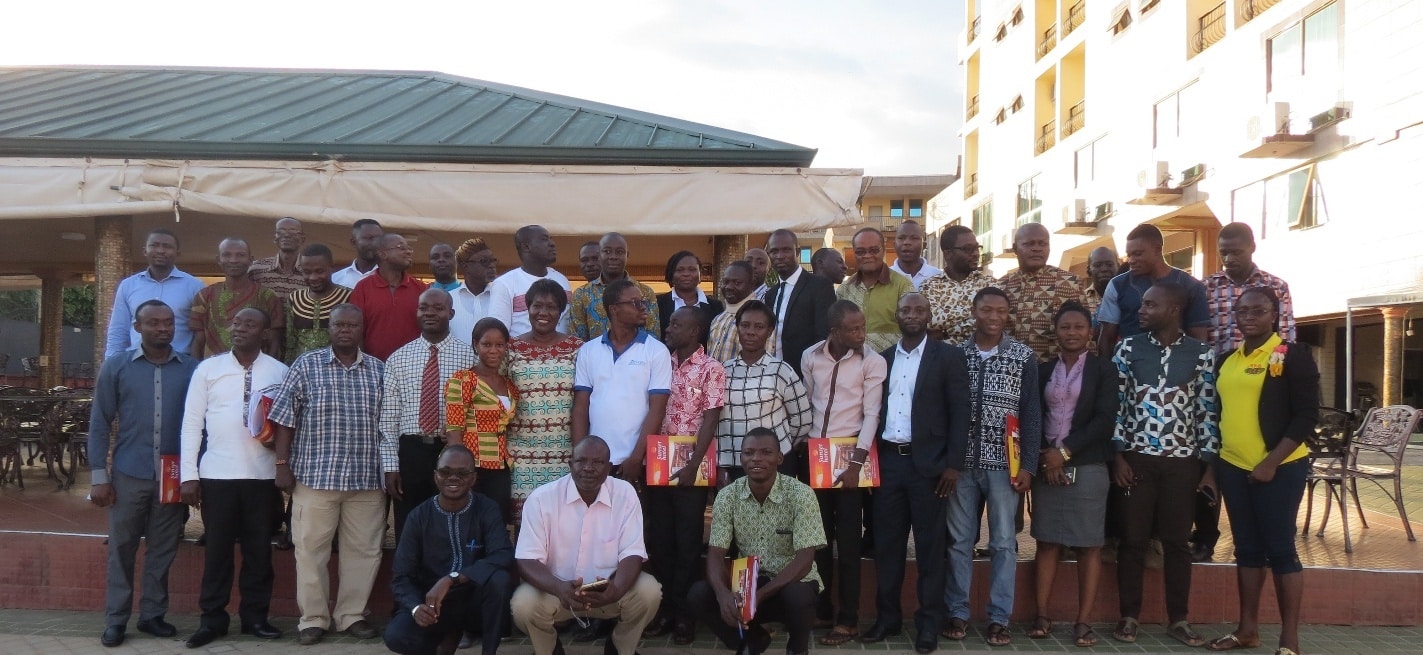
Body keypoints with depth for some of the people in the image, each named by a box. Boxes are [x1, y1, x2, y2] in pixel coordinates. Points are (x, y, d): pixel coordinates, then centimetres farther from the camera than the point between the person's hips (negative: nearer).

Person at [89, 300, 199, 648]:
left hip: (173, 476, 1)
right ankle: (116, 619, 17)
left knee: (162, 550, 9)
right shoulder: (116, 367, 1)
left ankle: (153, 614, 21)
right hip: (128, 475, 0)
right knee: (121, 549, 7)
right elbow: (99, 424, 2)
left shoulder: (192, 369, 1)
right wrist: (99, 476, -2)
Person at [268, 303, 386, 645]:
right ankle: (313, 618, 14)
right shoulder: (306, 365, 2)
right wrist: (283, 464, -4)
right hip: (315, 475, -2)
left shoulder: (379, 370, 8)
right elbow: (284, 417, 1)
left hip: (367, 478, 2)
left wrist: (391, 469, 6)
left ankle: (352, 615, 19)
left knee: (364, 550, 6)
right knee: (311, 549, 2)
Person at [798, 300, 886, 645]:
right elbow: (804, 403, 10)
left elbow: (871, 415, -10)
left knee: (848, 540, -1)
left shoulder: (872, 361, -8)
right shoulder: (810, 356, 2)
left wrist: (856, 463, -15)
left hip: (850, 454, -3)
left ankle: (848, 620, 7)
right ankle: (820, 608, 23)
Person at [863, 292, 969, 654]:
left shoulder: (948, 356, -1)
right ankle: (887, 616, 18)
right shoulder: (882, 359, 12)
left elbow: (959, 411, -5)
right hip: (887, 460, 4)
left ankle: (929, 621, 11)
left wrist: (953, 463, -11)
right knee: (886, 541, 8)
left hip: (928, 462, -4)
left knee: (929, 543, 2)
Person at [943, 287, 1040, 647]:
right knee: (959, 540, 7)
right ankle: (957, 613, 17)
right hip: (962, 463, 1)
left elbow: (1032, 414, 0)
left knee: (1004, 542, 4)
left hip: (1004, 464, -1)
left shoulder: (1024, 357, 1)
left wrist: (1028, 465, -5)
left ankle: (999, 618, 12)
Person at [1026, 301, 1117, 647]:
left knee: (1089, 544, 0)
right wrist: (1044, 457, -9)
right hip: (1046, 466, 3)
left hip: (1087, 467, -2)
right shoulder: (1042, 370, 11)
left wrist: (1064, 452, -12)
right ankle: (1042, 615, 8)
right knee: (1047, 541, 4)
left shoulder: (1103, 369, 2)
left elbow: (1105, 421, -7)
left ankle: (1084, 621, 4)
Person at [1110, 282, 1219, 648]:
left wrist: (1210, 465, 0)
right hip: (1136, 458, 0)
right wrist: (1117, 456, -5)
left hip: (1183, 461, 0)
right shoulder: (1128, 349, 1)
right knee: (1133, 539, 3)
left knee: (1177, 541, 7)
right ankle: (1129, 616, 14)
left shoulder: (1201, 354, 1)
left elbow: (1207, 410, 3)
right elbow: (1116, 404, 2)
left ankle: (1179, 619, 18)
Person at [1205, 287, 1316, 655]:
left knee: (1280, 547, -2)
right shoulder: (1227, 361, 12)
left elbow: (1307, 415, -11)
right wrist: (1210, 463, 10)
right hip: (1232, 466, 6)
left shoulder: (1293, 355, -6)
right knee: (1246, 547, 11)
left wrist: (1271, 462, -16)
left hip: (1280, 467, -6)